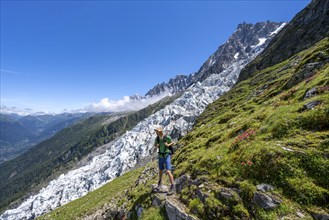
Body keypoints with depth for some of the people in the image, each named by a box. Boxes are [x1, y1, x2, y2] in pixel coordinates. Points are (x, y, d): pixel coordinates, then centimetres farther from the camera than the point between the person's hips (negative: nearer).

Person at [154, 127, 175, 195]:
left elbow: (173, 143, -1)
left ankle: (172, 187, 2)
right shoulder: (157, 138, -6)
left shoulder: (167, 137, -19)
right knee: (160, 170, 21)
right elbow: (155, 145, 12)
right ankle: (160, 182, 46)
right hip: (160, 156, 5)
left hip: (167, 156, -5)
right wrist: (156, 146, -14)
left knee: (168, 171, -14)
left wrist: (168, 145, -23)